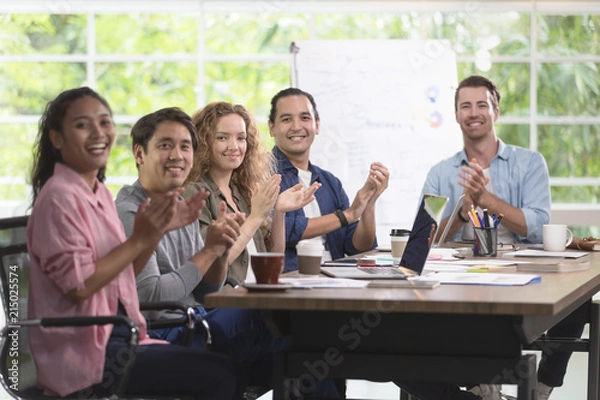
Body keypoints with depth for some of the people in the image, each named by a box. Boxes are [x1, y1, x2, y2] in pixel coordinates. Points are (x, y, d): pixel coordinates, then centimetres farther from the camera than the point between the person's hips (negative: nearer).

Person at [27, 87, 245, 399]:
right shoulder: (59, 198, -14)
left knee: (231, 371, 3)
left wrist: (160, 229, 3)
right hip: (84, 356, -9)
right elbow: (78, 285, -20)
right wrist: (139, 240, -18)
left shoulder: (99, 193, 13)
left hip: (117, 340, 9)